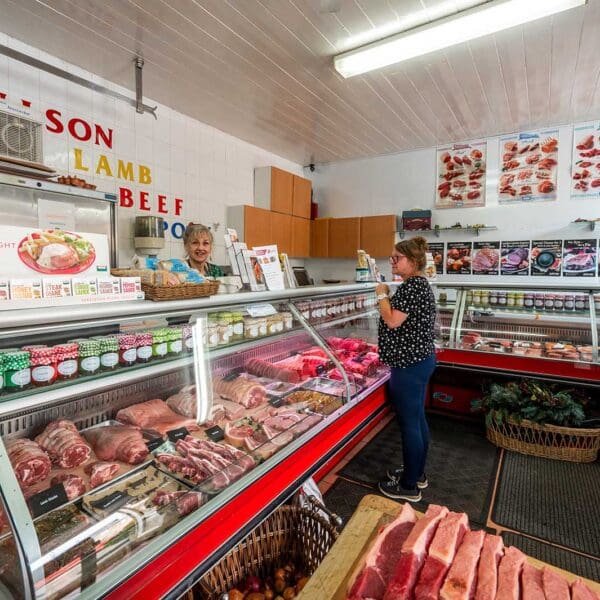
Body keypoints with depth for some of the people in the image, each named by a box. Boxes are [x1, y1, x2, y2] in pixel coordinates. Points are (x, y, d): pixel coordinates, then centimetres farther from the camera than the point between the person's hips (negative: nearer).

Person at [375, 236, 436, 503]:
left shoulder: (412, 285, -18)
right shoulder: (419, 283, 15)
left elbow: (393, 321, -21)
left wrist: (382, 294, -10)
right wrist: (388, 297, 10)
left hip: (409, 364, -11)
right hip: (420, 360, 11)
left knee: (409, 423, 1)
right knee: (417, 419, 20)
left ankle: (409, 486, 16)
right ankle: (417, 473, 36)